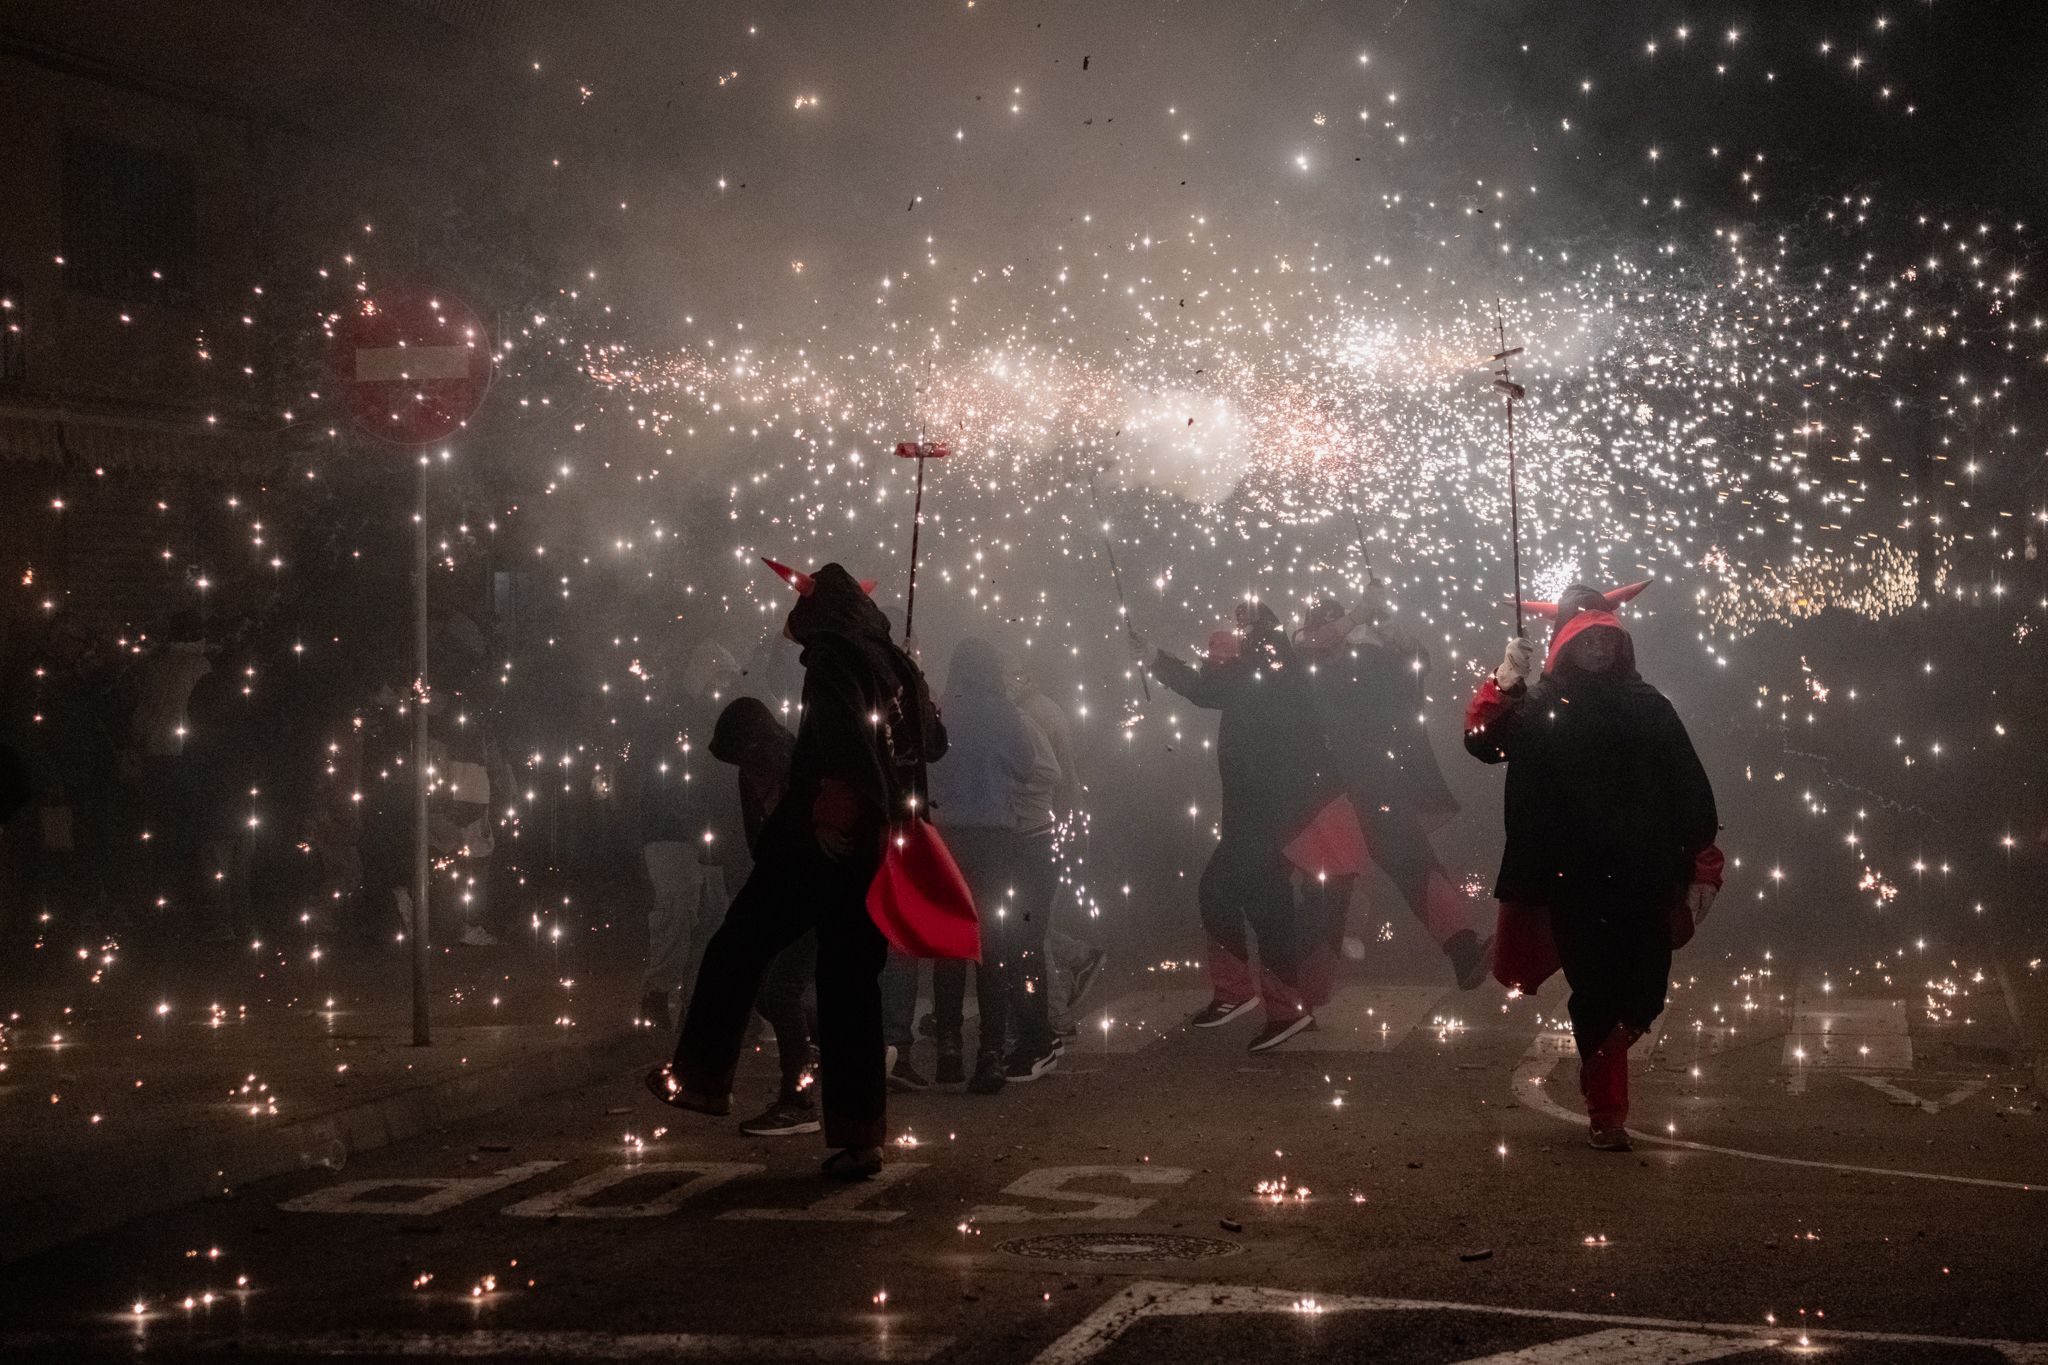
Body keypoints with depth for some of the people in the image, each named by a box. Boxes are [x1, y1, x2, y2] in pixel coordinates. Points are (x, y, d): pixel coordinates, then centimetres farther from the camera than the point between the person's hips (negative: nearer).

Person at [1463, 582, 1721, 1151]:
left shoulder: (1645, 703, 11)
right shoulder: (1537, 704, 5)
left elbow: (1688, 785, 10)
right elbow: (1482, 740, -10)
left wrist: (1701, 861, 5)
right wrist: (1505, 682, -22)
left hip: (1642, 873, 3)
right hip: (1573, 875, -2)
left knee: (1643, 995, 2)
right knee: (1597, 992, -2)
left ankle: (1597, 1069, 32)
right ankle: (1606, 1114, 6)